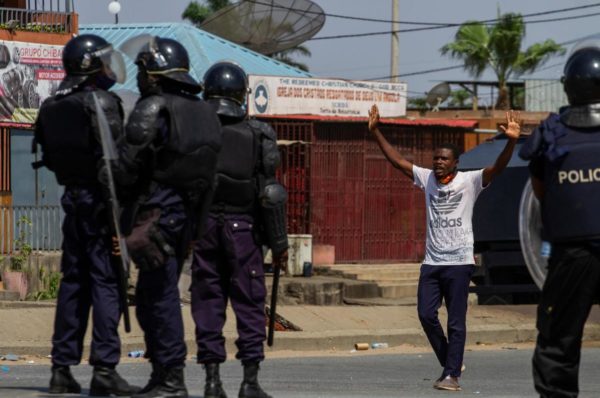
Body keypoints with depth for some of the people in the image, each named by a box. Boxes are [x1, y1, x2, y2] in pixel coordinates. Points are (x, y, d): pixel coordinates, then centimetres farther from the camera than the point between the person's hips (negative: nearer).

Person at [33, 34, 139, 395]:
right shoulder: (101, 102, -13)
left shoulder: (53, 106, 11)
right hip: (99, 199, -7)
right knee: (106, 280, -5)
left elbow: (50, 156, 11)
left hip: (72, 198, 7)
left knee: (73, 280, 12)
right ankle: (105, 369, -8)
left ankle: (62, 368, 12)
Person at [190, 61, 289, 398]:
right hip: (243, 230, -1)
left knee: (208, 303, 5)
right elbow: (270, 194, -4)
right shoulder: (257, 135, -2)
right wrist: (279, 243, 2)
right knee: (249, 303, 3)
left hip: (202, 228, 1)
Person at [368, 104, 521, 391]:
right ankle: (450, 363, 19)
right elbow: (396, 160, 11)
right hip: (432, 262, 5)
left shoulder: (469, 181, -5)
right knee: (426, 314, 1)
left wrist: (511, 141, -33)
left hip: (459, 262, -5)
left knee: (456, 321, -2)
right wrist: (375, 132, 7)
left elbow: (498, 167, -17)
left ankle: (451, 375, 0)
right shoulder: (427, 178, 8)